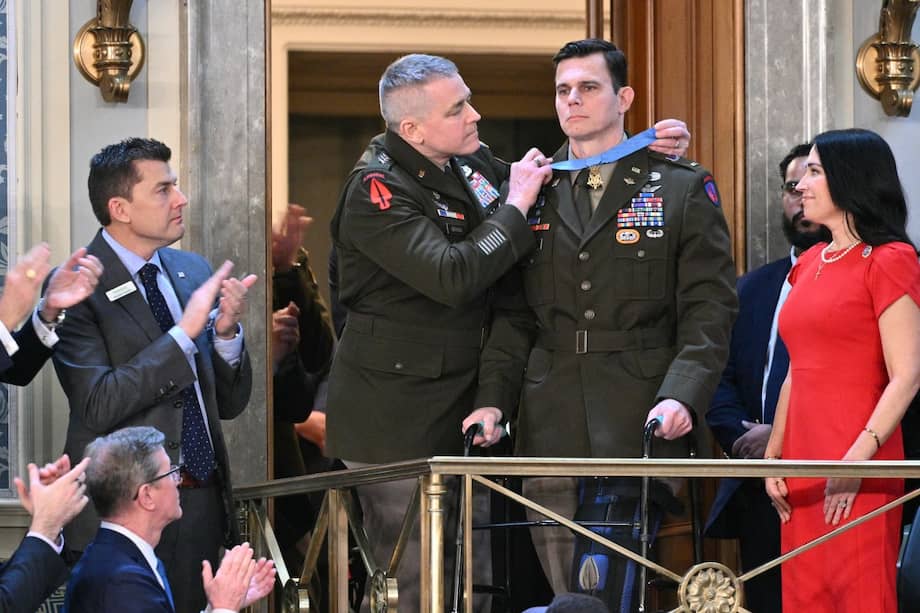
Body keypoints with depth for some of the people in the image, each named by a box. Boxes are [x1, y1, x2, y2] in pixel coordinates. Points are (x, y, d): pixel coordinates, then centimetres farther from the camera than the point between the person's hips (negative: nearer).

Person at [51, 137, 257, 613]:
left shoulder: (192, 271, 9)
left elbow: (230, 404, 11)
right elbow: (98, 404, -21)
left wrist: (226, 332, -8)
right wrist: (184, 333, -22)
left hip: (203, 502, 6)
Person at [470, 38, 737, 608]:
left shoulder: (684, 188, 6)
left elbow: (709, 309, -1)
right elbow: (512, 315, 15)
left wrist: (681, 395, -16)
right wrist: (493, 401, 0)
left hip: (638, 427, -4)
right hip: (550, 428, 4)